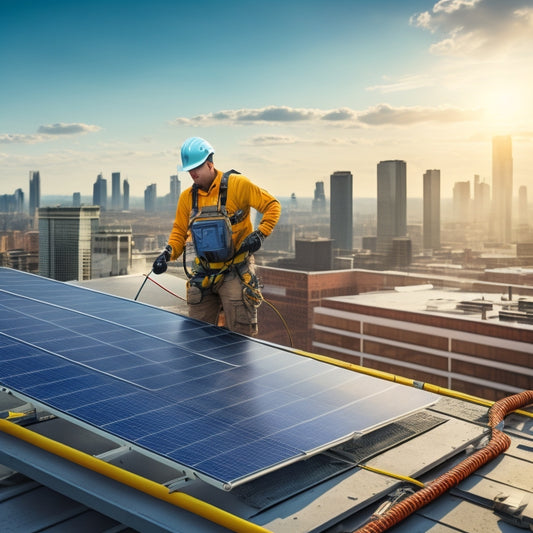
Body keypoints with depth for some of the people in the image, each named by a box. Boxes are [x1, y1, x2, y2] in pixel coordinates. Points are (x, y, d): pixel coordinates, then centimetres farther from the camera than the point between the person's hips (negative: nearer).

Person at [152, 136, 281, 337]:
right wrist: (168, 253, -1)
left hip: (236, 272, -5)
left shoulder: (238, 184, -9)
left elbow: (272, 205, -3)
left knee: (240, 334, -4)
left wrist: (260, 234, -15)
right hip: (203, 273, 5)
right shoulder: (187, 196, 6)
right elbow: (180, 230, 16)